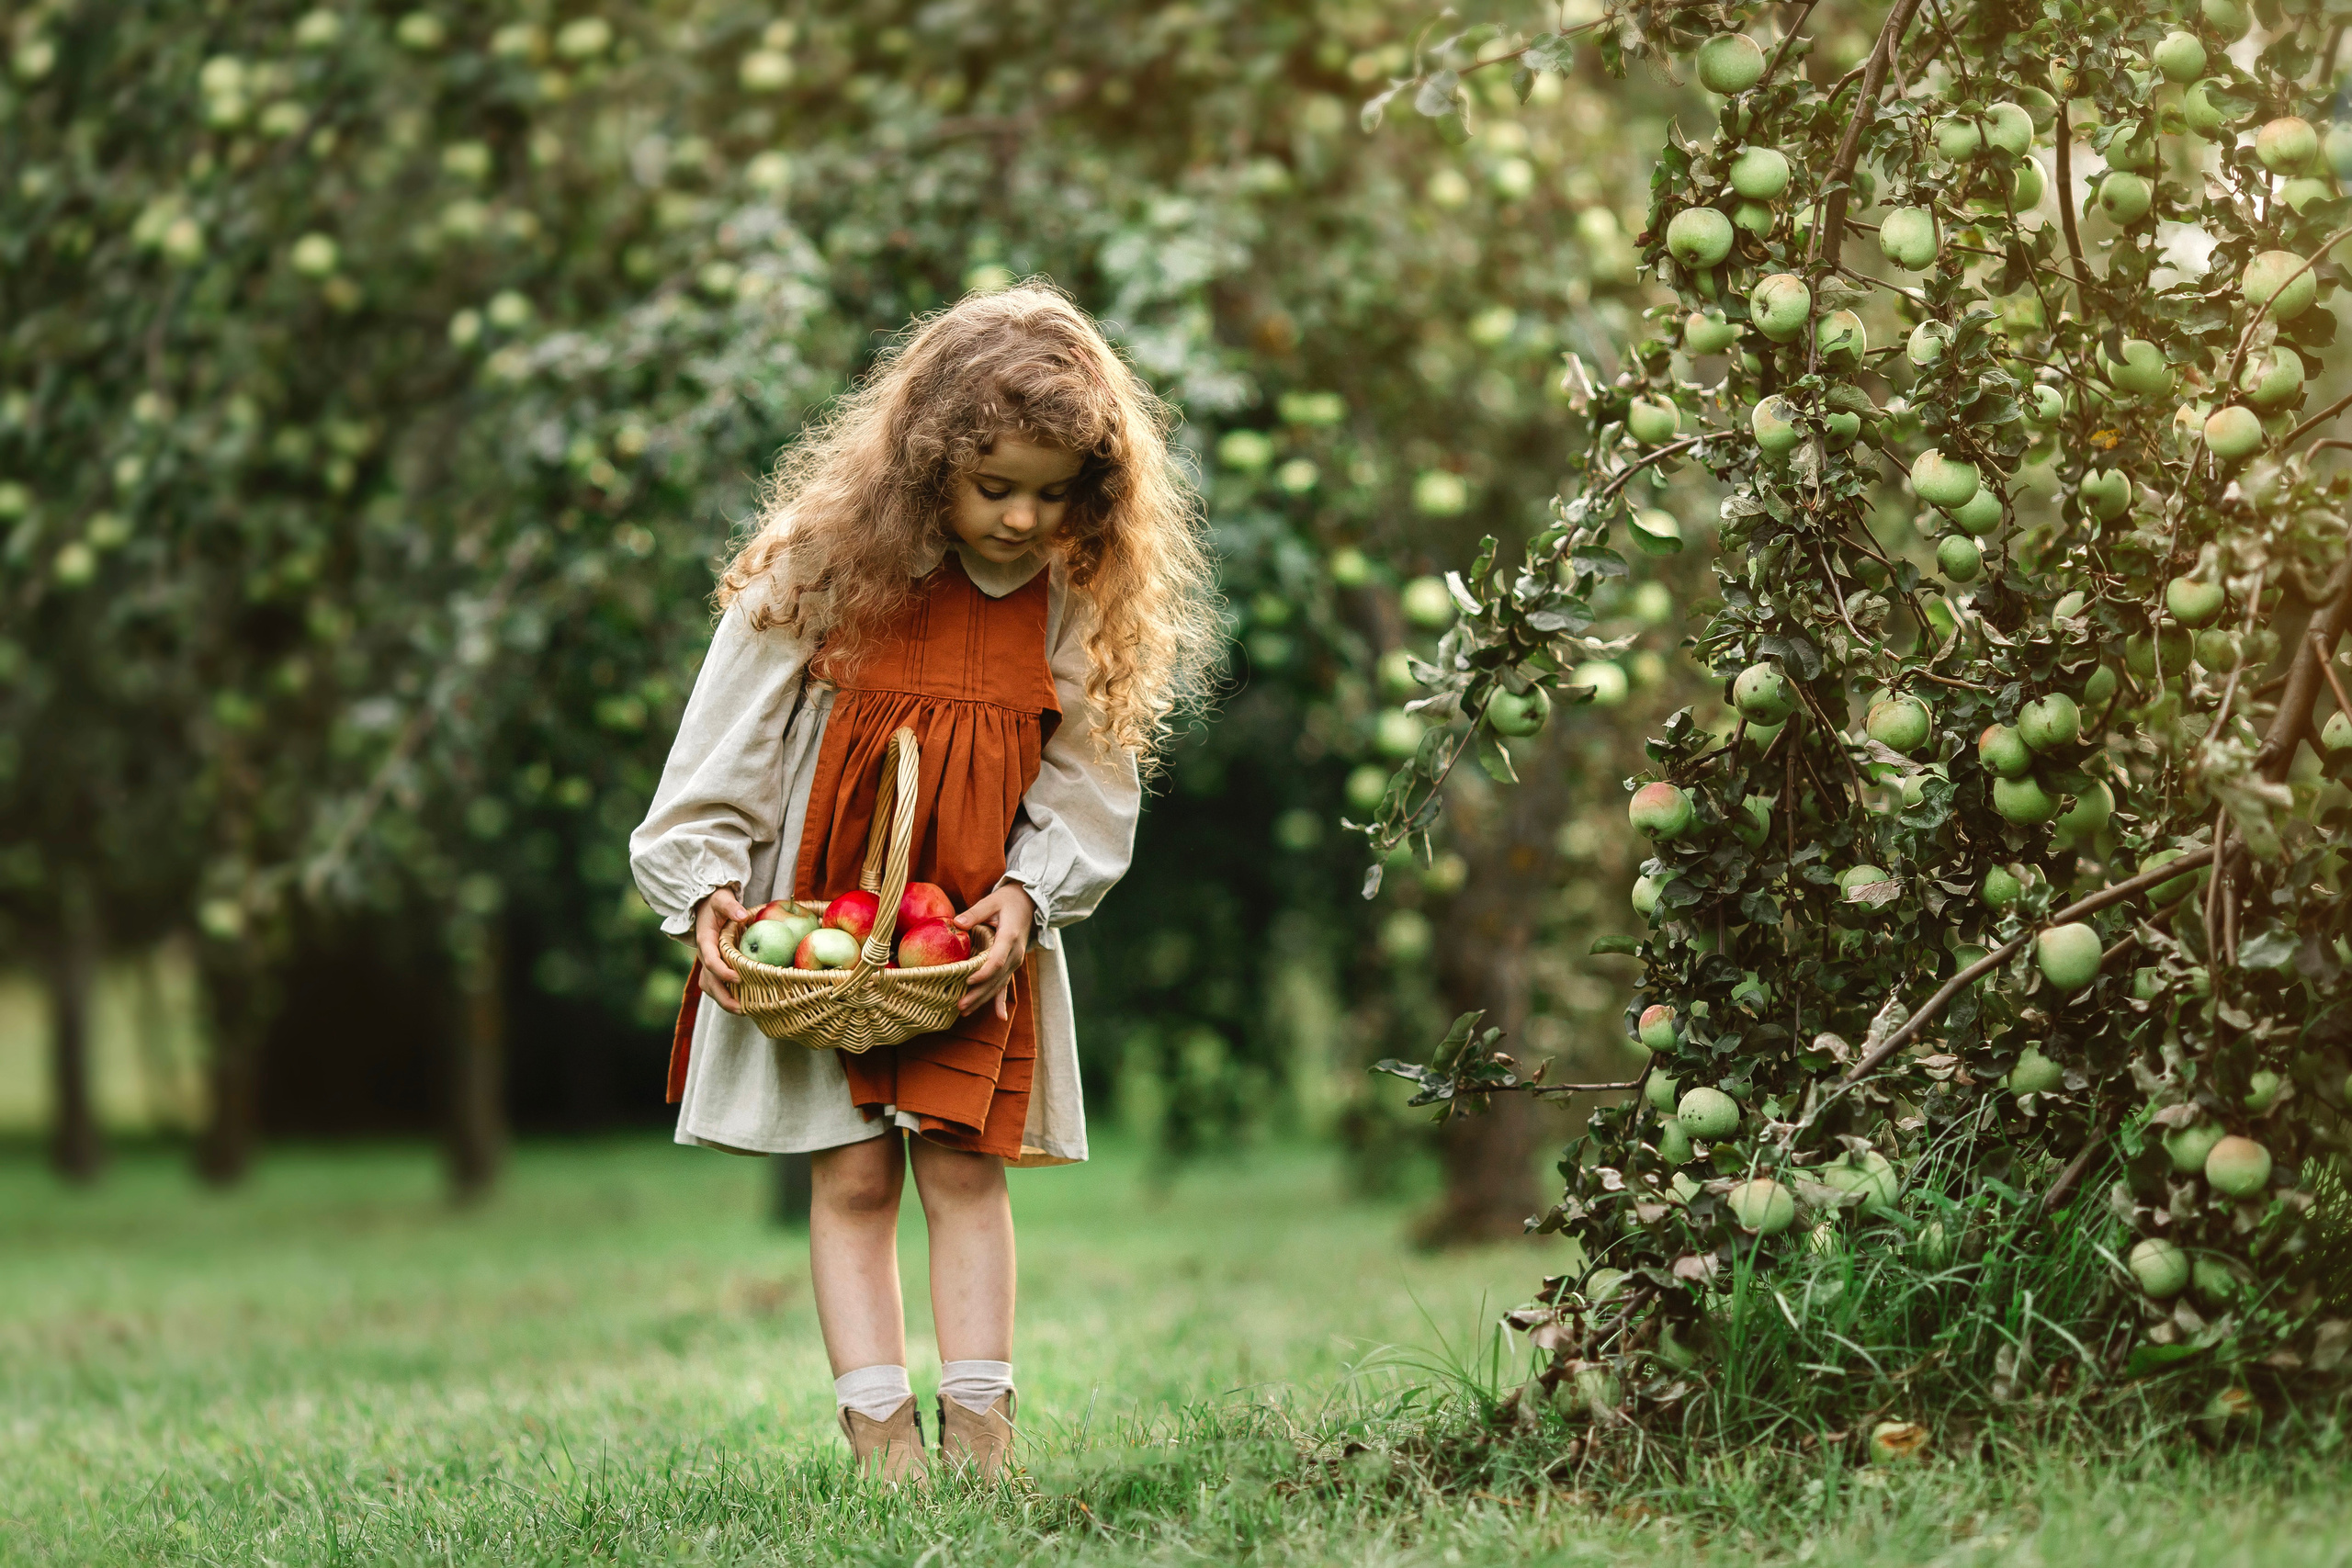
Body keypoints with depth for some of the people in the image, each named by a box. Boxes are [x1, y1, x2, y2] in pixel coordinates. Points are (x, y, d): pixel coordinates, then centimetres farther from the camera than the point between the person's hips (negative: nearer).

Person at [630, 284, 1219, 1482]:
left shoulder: (1080, 604, -6)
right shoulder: (819, 564, -12)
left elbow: (1088, 785, 0)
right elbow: (723, 749, -7)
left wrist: (1029, 895, -14)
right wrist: (708, 890, -14)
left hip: (979, 936, 1)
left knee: (963, 1164, 0)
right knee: (851, 1173, -1)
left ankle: (979, 1430, 2)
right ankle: (877, 1434, -1)